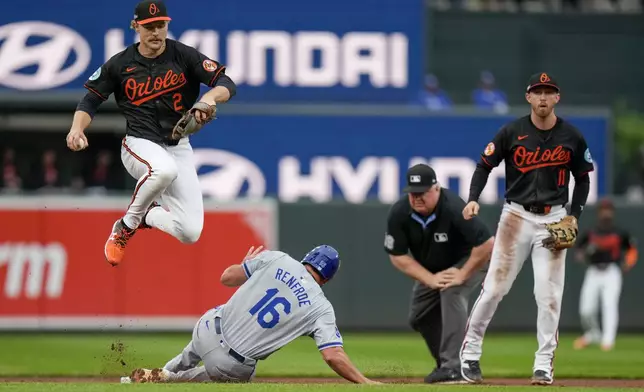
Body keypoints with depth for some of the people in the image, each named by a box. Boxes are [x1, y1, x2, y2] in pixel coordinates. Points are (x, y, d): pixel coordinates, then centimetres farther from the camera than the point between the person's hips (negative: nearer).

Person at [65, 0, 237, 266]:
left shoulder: (184, 56, -3)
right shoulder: (120, 64, -1)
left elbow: (227, 84, -9)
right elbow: (91, 100, 6)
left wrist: (210, 97, -33)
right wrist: (77, 129, -14)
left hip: (179, 147, 2)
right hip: (139, 144, -2)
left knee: (190, 233, -11)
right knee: (164, 169, -42)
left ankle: (147, 215, 23)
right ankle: (125, 227, -17)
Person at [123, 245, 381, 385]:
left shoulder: (275, 259, 1)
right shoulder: (321, 309, -4)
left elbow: (227, 277, 7)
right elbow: (333, 355, -15)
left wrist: (248, 262, 28)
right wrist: (365, 383, -9)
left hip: (209, 330, 3)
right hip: (234, 366, -3)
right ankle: (167, 380, 21)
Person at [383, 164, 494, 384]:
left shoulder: (454, 208, -37)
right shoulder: (399, 213, -23)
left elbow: (487, 244, -38)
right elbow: (397, 256, -14)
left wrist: (462, 275, -32)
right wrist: (430, 279, -24)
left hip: (470, 261, -6)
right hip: (431, 269, 6)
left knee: (451, 291, -31)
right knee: (419, 317, 5)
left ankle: (453, 367, -31)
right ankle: (446, 364, 28)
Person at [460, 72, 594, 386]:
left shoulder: (571, 137, 2)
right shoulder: (512, 132, -3)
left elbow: (582, 178, 12)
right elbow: (485, 165, 2)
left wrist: (574, 215, 0)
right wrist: (473, 199, -14)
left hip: (553, 219, 1)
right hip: (516, 215, -1)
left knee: (549, 294, -3)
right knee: (494, 287, -3)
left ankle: (544, 364, 4)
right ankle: (470, 351, 10)